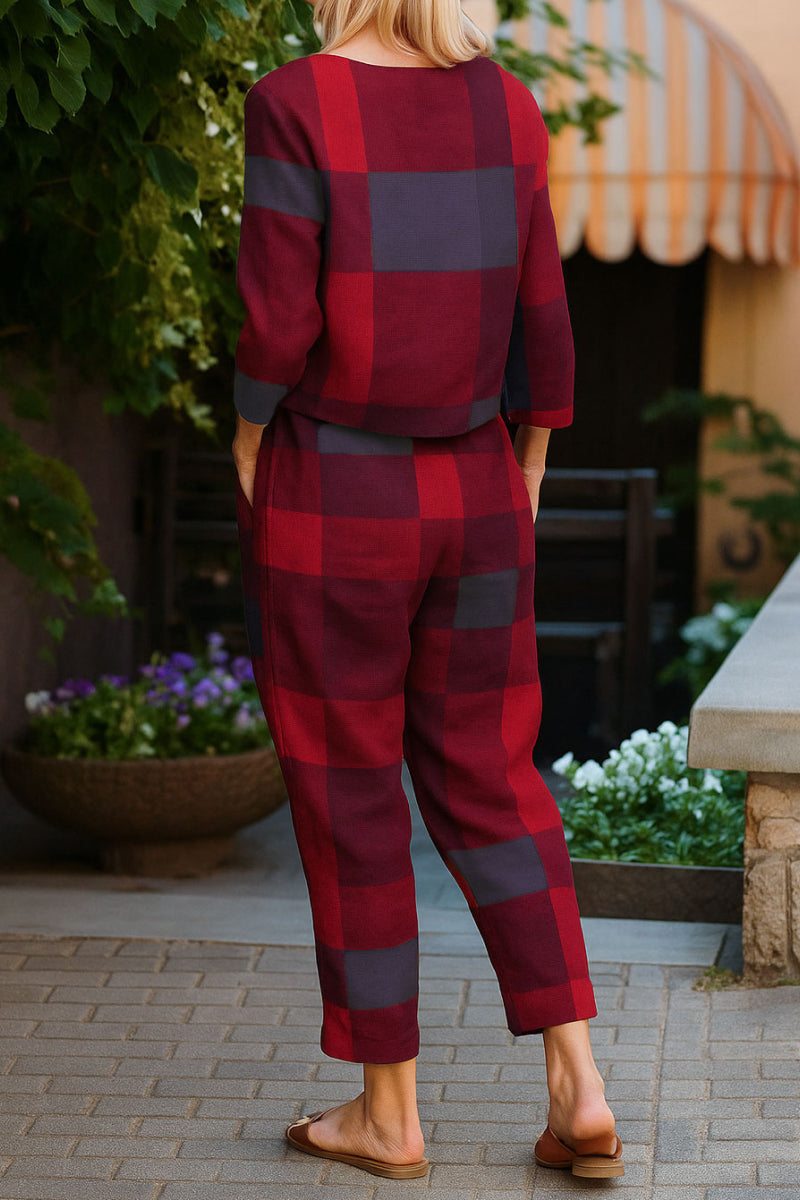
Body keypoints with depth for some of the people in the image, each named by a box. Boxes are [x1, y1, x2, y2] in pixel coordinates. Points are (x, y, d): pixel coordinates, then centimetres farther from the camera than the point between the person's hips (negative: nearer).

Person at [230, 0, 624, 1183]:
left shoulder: (295, 104, -16)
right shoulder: (506, 107, -1)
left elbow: (277, 323, -17)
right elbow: (540, 326, 2)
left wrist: (250, 461, 0)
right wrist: (519, 492, 13)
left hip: (328, 506, -4)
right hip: (468, 498, 5)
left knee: (347, 799, 8)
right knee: (488, 779, 15)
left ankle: (389, 1113, 19)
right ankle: (579, 1087, 9)